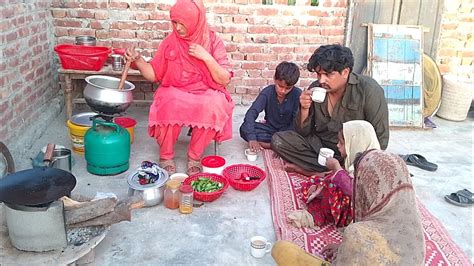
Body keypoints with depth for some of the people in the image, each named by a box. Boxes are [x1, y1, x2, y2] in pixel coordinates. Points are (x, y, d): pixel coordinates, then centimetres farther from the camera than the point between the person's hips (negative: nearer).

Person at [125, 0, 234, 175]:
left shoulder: (213, 42, -1)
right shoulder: (170, 42, 2)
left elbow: (224, 80, -5)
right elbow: (154, 75, 6)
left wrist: (206, 57, -17)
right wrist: (137, 59, -11)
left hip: (205, 94, 0)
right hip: (174, 93, 1)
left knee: (213, 107, -35)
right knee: (170, 105, -35)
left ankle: (194, 156, -13)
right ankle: (166, 155, -12)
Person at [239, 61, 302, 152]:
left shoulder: (297, 94, -18)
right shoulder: (267, 92, -14)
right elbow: (251, 113, -23)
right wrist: (252, 138, -37)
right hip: (270, 129, 2)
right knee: (244, 129, -23)